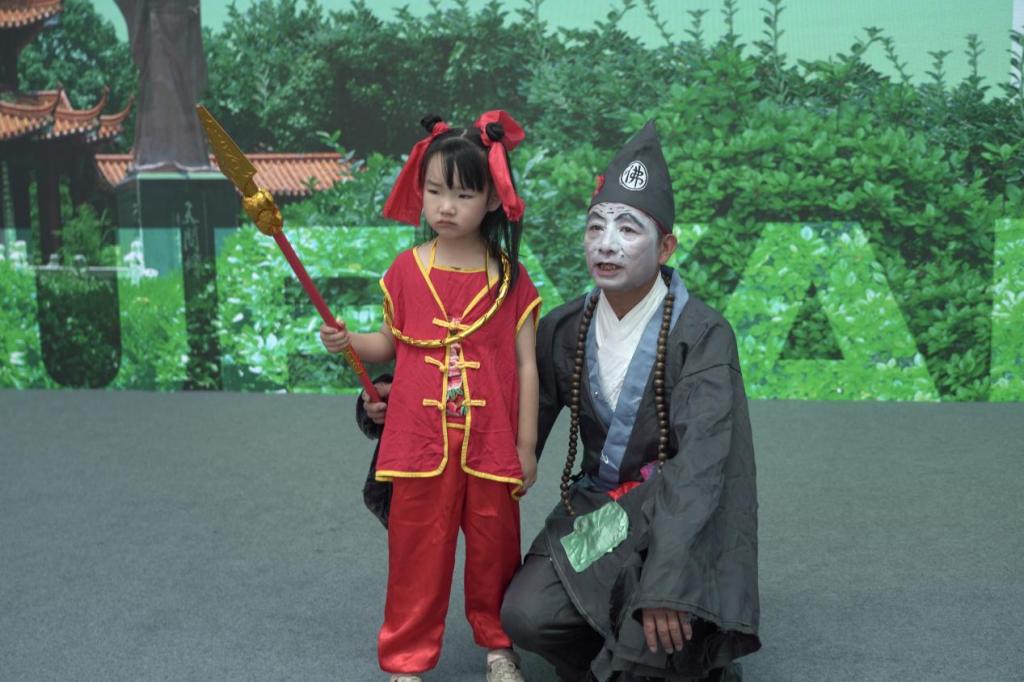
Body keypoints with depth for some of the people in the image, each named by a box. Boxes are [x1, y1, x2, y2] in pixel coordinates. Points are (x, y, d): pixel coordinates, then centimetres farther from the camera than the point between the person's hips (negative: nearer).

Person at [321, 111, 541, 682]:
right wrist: (348, 341, -11)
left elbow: (526, 364, 0)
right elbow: (392, 343, 9)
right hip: (421, 442, 1)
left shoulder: (510, 277, -3)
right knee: (416, 552, 8)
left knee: (494, 550, 13)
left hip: (490, 443, 0)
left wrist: (527, 444, 0)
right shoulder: (408, 269, 0)